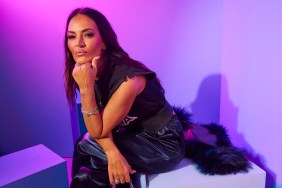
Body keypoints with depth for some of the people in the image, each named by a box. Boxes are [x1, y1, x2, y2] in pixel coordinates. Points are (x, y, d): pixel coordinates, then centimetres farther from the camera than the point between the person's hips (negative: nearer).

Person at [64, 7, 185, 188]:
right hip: (136, 137, 6)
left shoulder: (129, 78, -30)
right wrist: (112, 152, -26)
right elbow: (99, 124, -7)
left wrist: (86, 88, -34)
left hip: (164, 144, -6)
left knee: (85, 147, -14)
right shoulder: (85, 71, -7)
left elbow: (98, 132, -22)